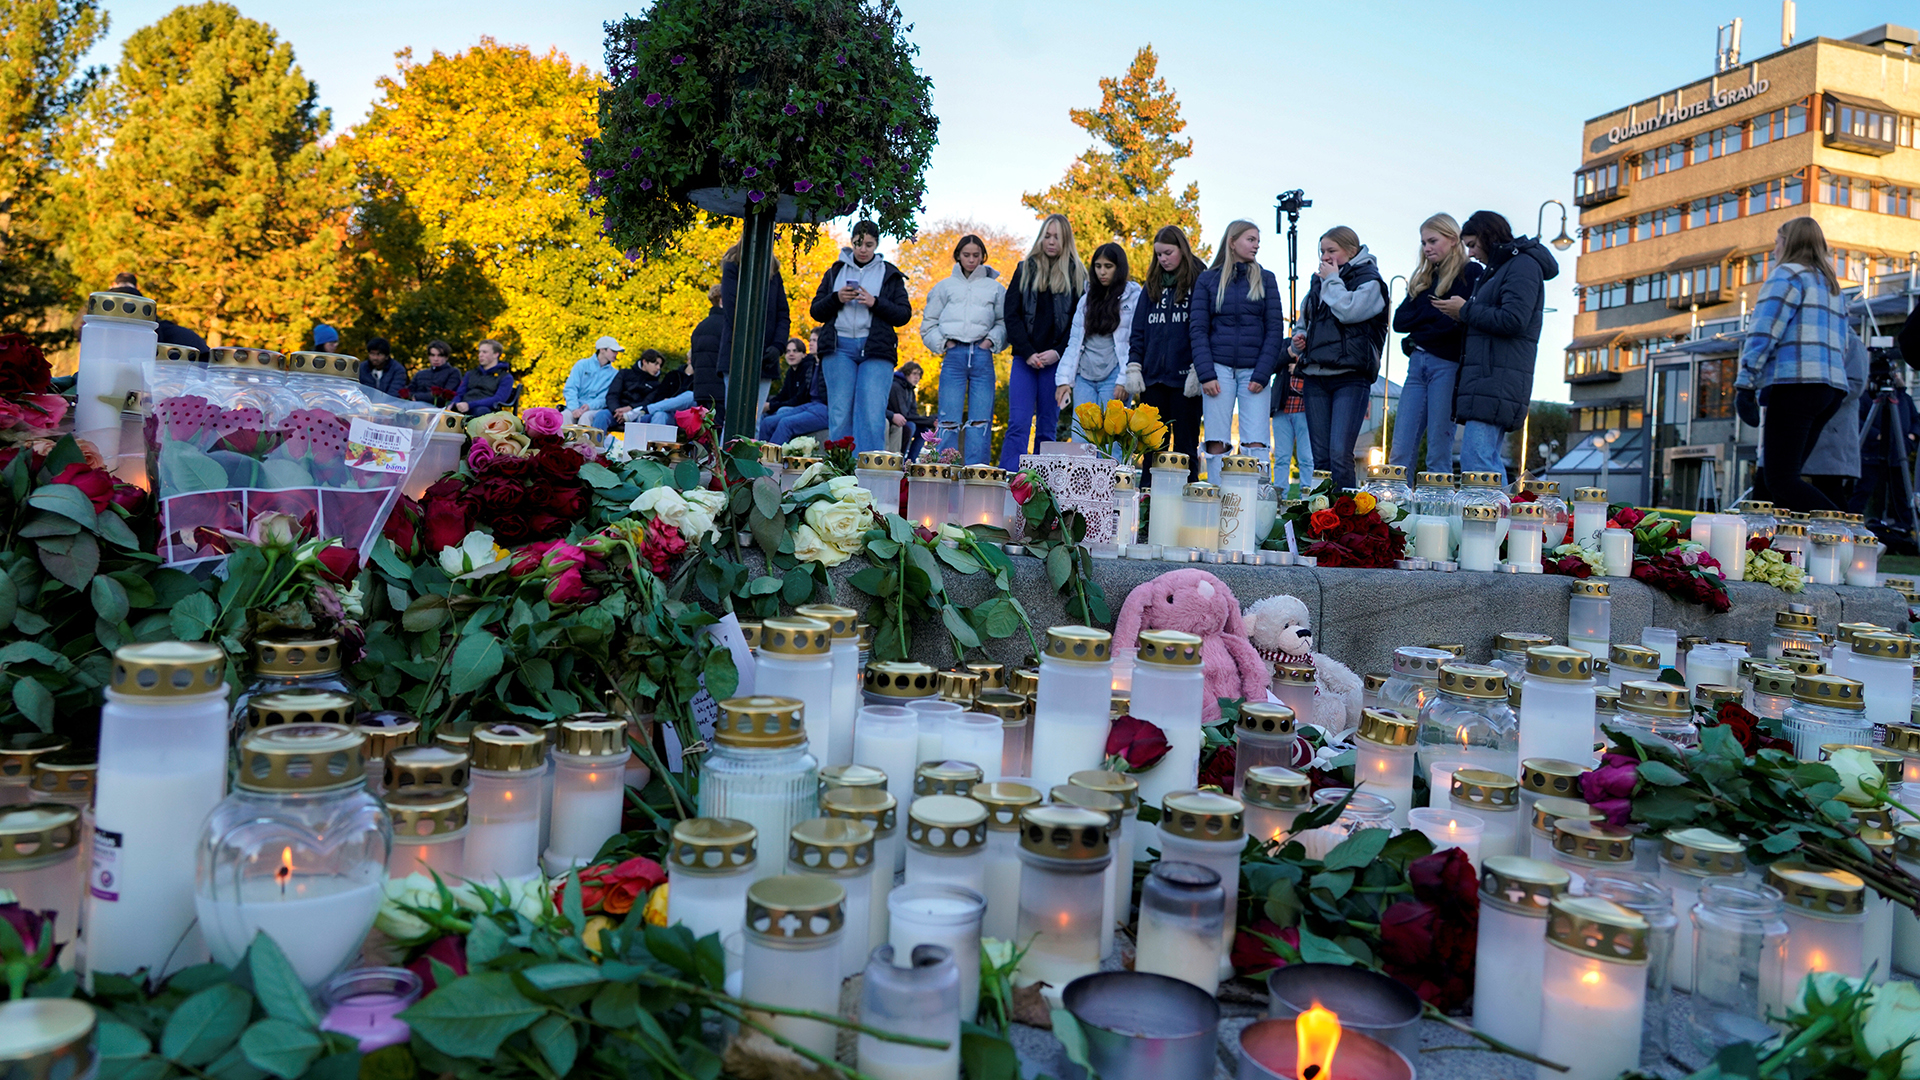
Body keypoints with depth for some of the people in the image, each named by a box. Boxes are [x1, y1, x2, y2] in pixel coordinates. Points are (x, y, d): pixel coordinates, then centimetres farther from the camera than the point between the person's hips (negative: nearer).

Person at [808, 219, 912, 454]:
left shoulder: (890, 274, 13)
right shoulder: (835, 271, 17)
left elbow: (904, 314, 5)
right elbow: (816, 311, 14)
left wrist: (875, 303, -10)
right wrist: (836, 299, -6)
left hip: (876, 349, -2)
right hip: (839, 348, 2)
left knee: (872, 415, -13)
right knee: (839, 414, -3)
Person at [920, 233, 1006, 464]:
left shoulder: (996, 289, 14)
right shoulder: (945, 286, 15)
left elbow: (1004, 322, 11)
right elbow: (928, 324, 16)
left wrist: (992, 340, -5)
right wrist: (942, 343, 2)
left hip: (982, 356, 0)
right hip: (954, 355, 0)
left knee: (981, 420, -4)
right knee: (949, 419, -6)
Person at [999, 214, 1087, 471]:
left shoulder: (1076, 275, 8)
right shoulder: (1025, 270, 11)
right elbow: (1012, 315, 4)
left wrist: (1058, 353, -11)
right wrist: (1027, 353, -8)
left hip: (1057, 361, 0)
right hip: (1025, 360, 0)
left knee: (1047, 427, 3)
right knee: (1018, 424, -9)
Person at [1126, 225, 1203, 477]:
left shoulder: (1199, 283, 0)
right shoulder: (1152, 286, 16)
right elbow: (1137, 331, 15)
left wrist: (1197, 370, -14)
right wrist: (1134, 367, 4)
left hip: (1184, 379, -4)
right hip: (1153, 378, 4)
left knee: (1186, 444, 1)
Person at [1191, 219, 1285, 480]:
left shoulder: (1265, 279, 10)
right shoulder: (1208, 279, 8)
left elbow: (1275, 330, 5)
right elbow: (1197, 329, 3)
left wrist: (1262, 375, -6)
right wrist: (1206, 374, -9)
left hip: (1254, 370, 0)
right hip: (1219, 368, 0)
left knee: (1255, 444, -7)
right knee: (1216, 443, -3)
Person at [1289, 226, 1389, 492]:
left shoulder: (1369, 280, 2)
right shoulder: (1319, 282, 21)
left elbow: (1349, 311, -17)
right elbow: (1304, 322, 32)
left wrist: (1332, 280, -3)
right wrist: (1298, 338, 10)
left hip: (1350, 377, -6)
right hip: (1316, 376, 6)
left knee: (1340, 455, -16)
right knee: (1320, 457, 5)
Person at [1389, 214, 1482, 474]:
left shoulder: (1471, 273, 2)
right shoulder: (1423, 278, 21)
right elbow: (1400, 320, 9)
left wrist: (1421, 319, -6)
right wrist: (1434, 312, -3)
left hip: (1446, 364, -6)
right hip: (1417, 364, 6)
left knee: (1438, 456, -5)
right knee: (1400, 453, 0)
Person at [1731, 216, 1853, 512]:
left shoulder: (1788, 274, 2)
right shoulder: (1832, 286, 28)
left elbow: (1764, 332, -10)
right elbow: (1842, 346, 26)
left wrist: (1744, 385, -14)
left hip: (1795, 384, -9)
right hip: (1832, 388, 9)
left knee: (1780, 479, -15)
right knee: (1784, 475, 7)